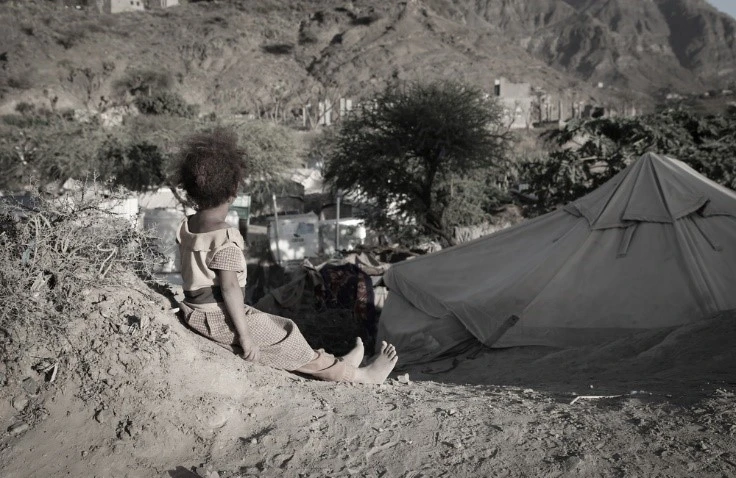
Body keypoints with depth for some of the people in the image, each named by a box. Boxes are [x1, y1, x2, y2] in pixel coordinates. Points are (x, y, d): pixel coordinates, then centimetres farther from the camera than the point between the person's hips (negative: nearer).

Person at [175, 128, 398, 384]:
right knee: (285, 338, 2)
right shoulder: (225, 237, -23)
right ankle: (355, 376, 13)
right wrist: (244, 335, -22)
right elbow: (229, 287, -26)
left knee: (276, 326, 18)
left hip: (195, 312, 9)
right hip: (221, 318, -9)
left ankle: (332, 364, 25)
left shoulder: (185, 227, 3)